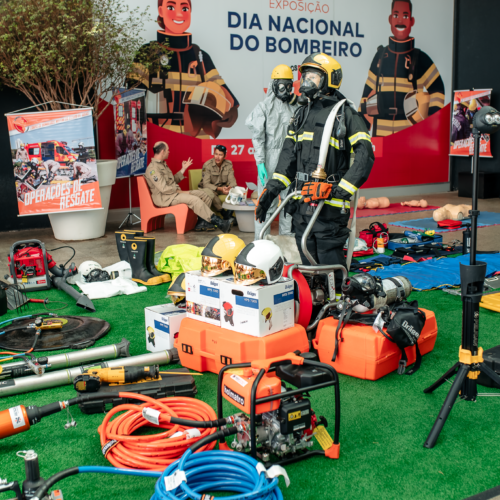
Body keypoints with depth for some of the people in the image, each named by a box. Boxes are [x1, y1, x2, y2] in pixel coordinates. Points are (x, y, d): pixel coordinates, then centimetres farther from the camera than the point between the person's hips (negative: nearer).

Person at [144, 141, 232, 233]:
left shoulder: (162, 165, 19)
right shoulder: (153, 168, -15)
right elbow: (164, 189, -21)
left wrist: (183, 169, 22)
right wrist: (180, 191, -15)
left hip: (175, 193, 10)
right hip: (164, 198, -10)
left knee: (202, 194, -2)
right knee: (194, 199, -26)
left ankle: (201, 223, -7)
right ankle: (218, 222, -22)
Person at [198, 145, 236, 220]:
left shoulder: (229, 164, -4)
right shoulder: (207, 165, -17)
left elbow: (232, 180, -7)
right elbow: (206, 184, -22)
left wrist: (231, 187, -33)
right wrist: (219, 189, -38)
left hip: (222, 187, 4)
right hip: (210, 188, -4)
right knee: (208, 192, -39)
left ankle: (229, 213, -19)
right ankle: (224, 213, -27)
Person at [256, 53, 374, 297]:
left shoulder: (345, 113, -2)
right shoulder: (301, 114, 18)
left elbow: (365, 155, -9)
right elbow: (288, 155, 17)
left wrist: (342, 190, -17)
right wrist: (272, 188, 6)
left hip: (330, 204, -7)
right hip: (302, 201, 7)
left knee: (329, 263, -5)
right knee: (308, 264, 13)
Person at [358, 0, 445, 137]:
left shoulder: (420, 58, 5)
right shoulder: (380, 56, 11)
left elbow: (437, 88, 9)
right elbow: (368, 91, 15)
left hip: (410, 132, -2)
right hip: (380, 132, 2)